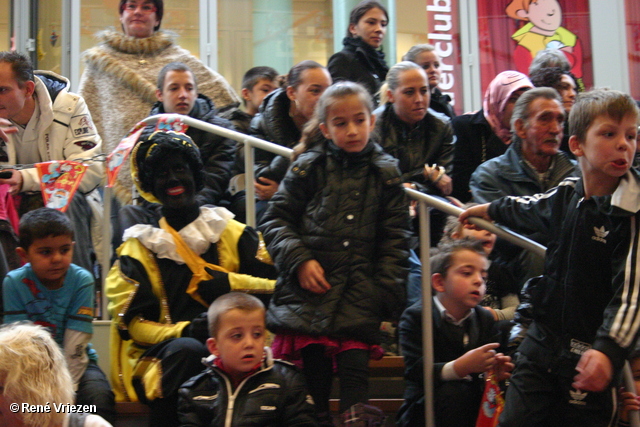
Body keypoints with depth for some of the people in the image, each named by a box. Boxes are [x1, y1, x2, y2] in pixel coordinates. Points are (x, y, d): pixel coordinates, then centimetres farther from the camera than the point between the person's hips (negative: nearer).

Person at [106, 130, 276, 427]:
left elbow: (275, 285, 5)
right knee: (187, 349, -35)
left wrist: (228, 282, -13)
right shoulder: (140, 246, 14)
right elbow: (133, 323, 4)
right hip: (164, 355, 0)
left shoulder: (232, 234, 15)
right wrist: (183, 331, -15)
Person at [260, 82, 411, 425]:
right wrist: (299, 260, -7)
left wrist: (386, 294, 1)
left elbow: (395, 240, 10)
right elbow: (276, 219, 7)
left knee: (355, 370, -8)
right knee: (314, 374, -1)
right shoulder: (308, 168, 5)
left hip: (359, 295, 0)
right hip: (310, 288, 0)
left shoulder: (385, 173, 8)